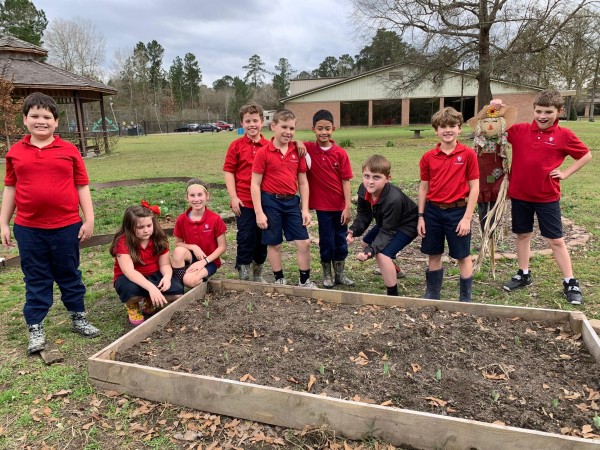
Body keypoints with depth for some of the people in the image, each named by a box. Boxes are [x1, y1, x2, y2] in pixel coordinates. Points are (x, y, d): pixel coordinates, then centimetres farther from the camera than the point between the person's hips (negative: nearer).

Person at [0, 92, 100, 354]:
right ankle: (35, 329, 21)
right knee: (35, 279, 10)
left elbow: (82, 186, 1)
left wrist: (89, 219, -3)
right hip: (28, 229, 1)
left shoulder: (69, 151, -1)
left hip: (66, 226, -1)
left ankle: (78, 318, 29)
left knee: (69, 275, 13)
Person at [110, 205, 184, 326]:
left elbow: (165, 264, -7)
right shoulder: (123, 242, -22)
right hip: (128, 279, -4)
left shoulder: (159, 239, -8)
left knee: (178, 291, -22)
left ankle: (149, 303, 11)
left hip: (154, 276, 4)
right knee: (131, 289, -40)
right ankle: (132, 307, 0)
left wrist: (167, 276, -33)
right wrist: (151, 287, -47)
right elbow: (129, 271, -33)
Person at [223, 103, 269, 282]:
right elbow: (229, 171, -1)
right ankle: (244, 275, 15)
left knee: (263, 237, 12)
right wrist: (233, 197, -8)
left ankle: (258, 274, 29)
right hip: (244, 201, -2)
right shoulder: (236, 146, -1)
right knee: (246, 237, 1)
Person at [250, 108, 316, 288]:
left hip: (292, 202, 4)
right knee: (274, 244, 9)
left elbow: (303, 182, 7)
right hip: (271, 202, -4)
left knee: (304, 242, 4)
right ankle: (279, 280, 26)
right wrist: (259, 212, -12)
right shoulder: (263, 153, -9)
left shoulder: (297, 151, 3)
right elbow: (255, 184, -8)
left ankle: (305, 281, 20)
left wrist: (305, 209, 2)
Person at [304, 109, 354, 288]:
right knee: (326, 241, 7)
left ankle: (340, 274, 30)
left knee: (341, 240, 13)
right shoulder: (307, 149, -5)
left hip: (340, 205, 2)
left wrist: (348, 207, -8)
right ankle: (327, 275, 25)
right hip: (322, 205, -1)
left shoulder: (340, 153, -5)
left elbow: (345, 181, -5)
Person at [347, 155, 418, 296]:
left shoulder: (393, 200, -40)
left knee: (382, 254, -25)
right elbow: (363, 214, -7)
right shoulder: (364, 190, -20)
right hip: (386, 222, 9)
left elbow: (387, 232, -32)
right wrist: (354, 230, -25)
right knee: (365, 243, 20)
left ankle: (393, 294, -10)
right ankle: (391, 270, 44)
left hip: (406, 225, -9)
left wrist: (371, 250, -42)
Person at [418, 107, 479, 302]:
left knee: (463, 257, 9)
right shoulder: (428, 157, 1)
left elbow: (474, 187, -6)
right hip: (432, 211, 3)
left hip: (457, 211, -3)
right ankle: (432, 294, 31)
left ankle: (465, 298, 23)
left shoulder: (468, 154, -7)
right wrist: (421, 216, 4)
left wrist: (467, 218, -10)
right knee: (433, 255, 14)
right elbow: (423, 187, 7)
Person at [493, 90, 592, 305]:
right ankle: (524, 275, 29)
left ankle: (570, 283, 17)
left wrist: (566, 173, -2)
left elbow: (586, 155, 8)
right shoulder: (519, 131, -3)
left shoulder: (564, 136, -6)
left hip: (547, 198, -2)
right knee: (522, 235, 13)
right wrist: (495, 111, -9)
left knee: (556, 240, 5)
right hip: (519, 195, 2)